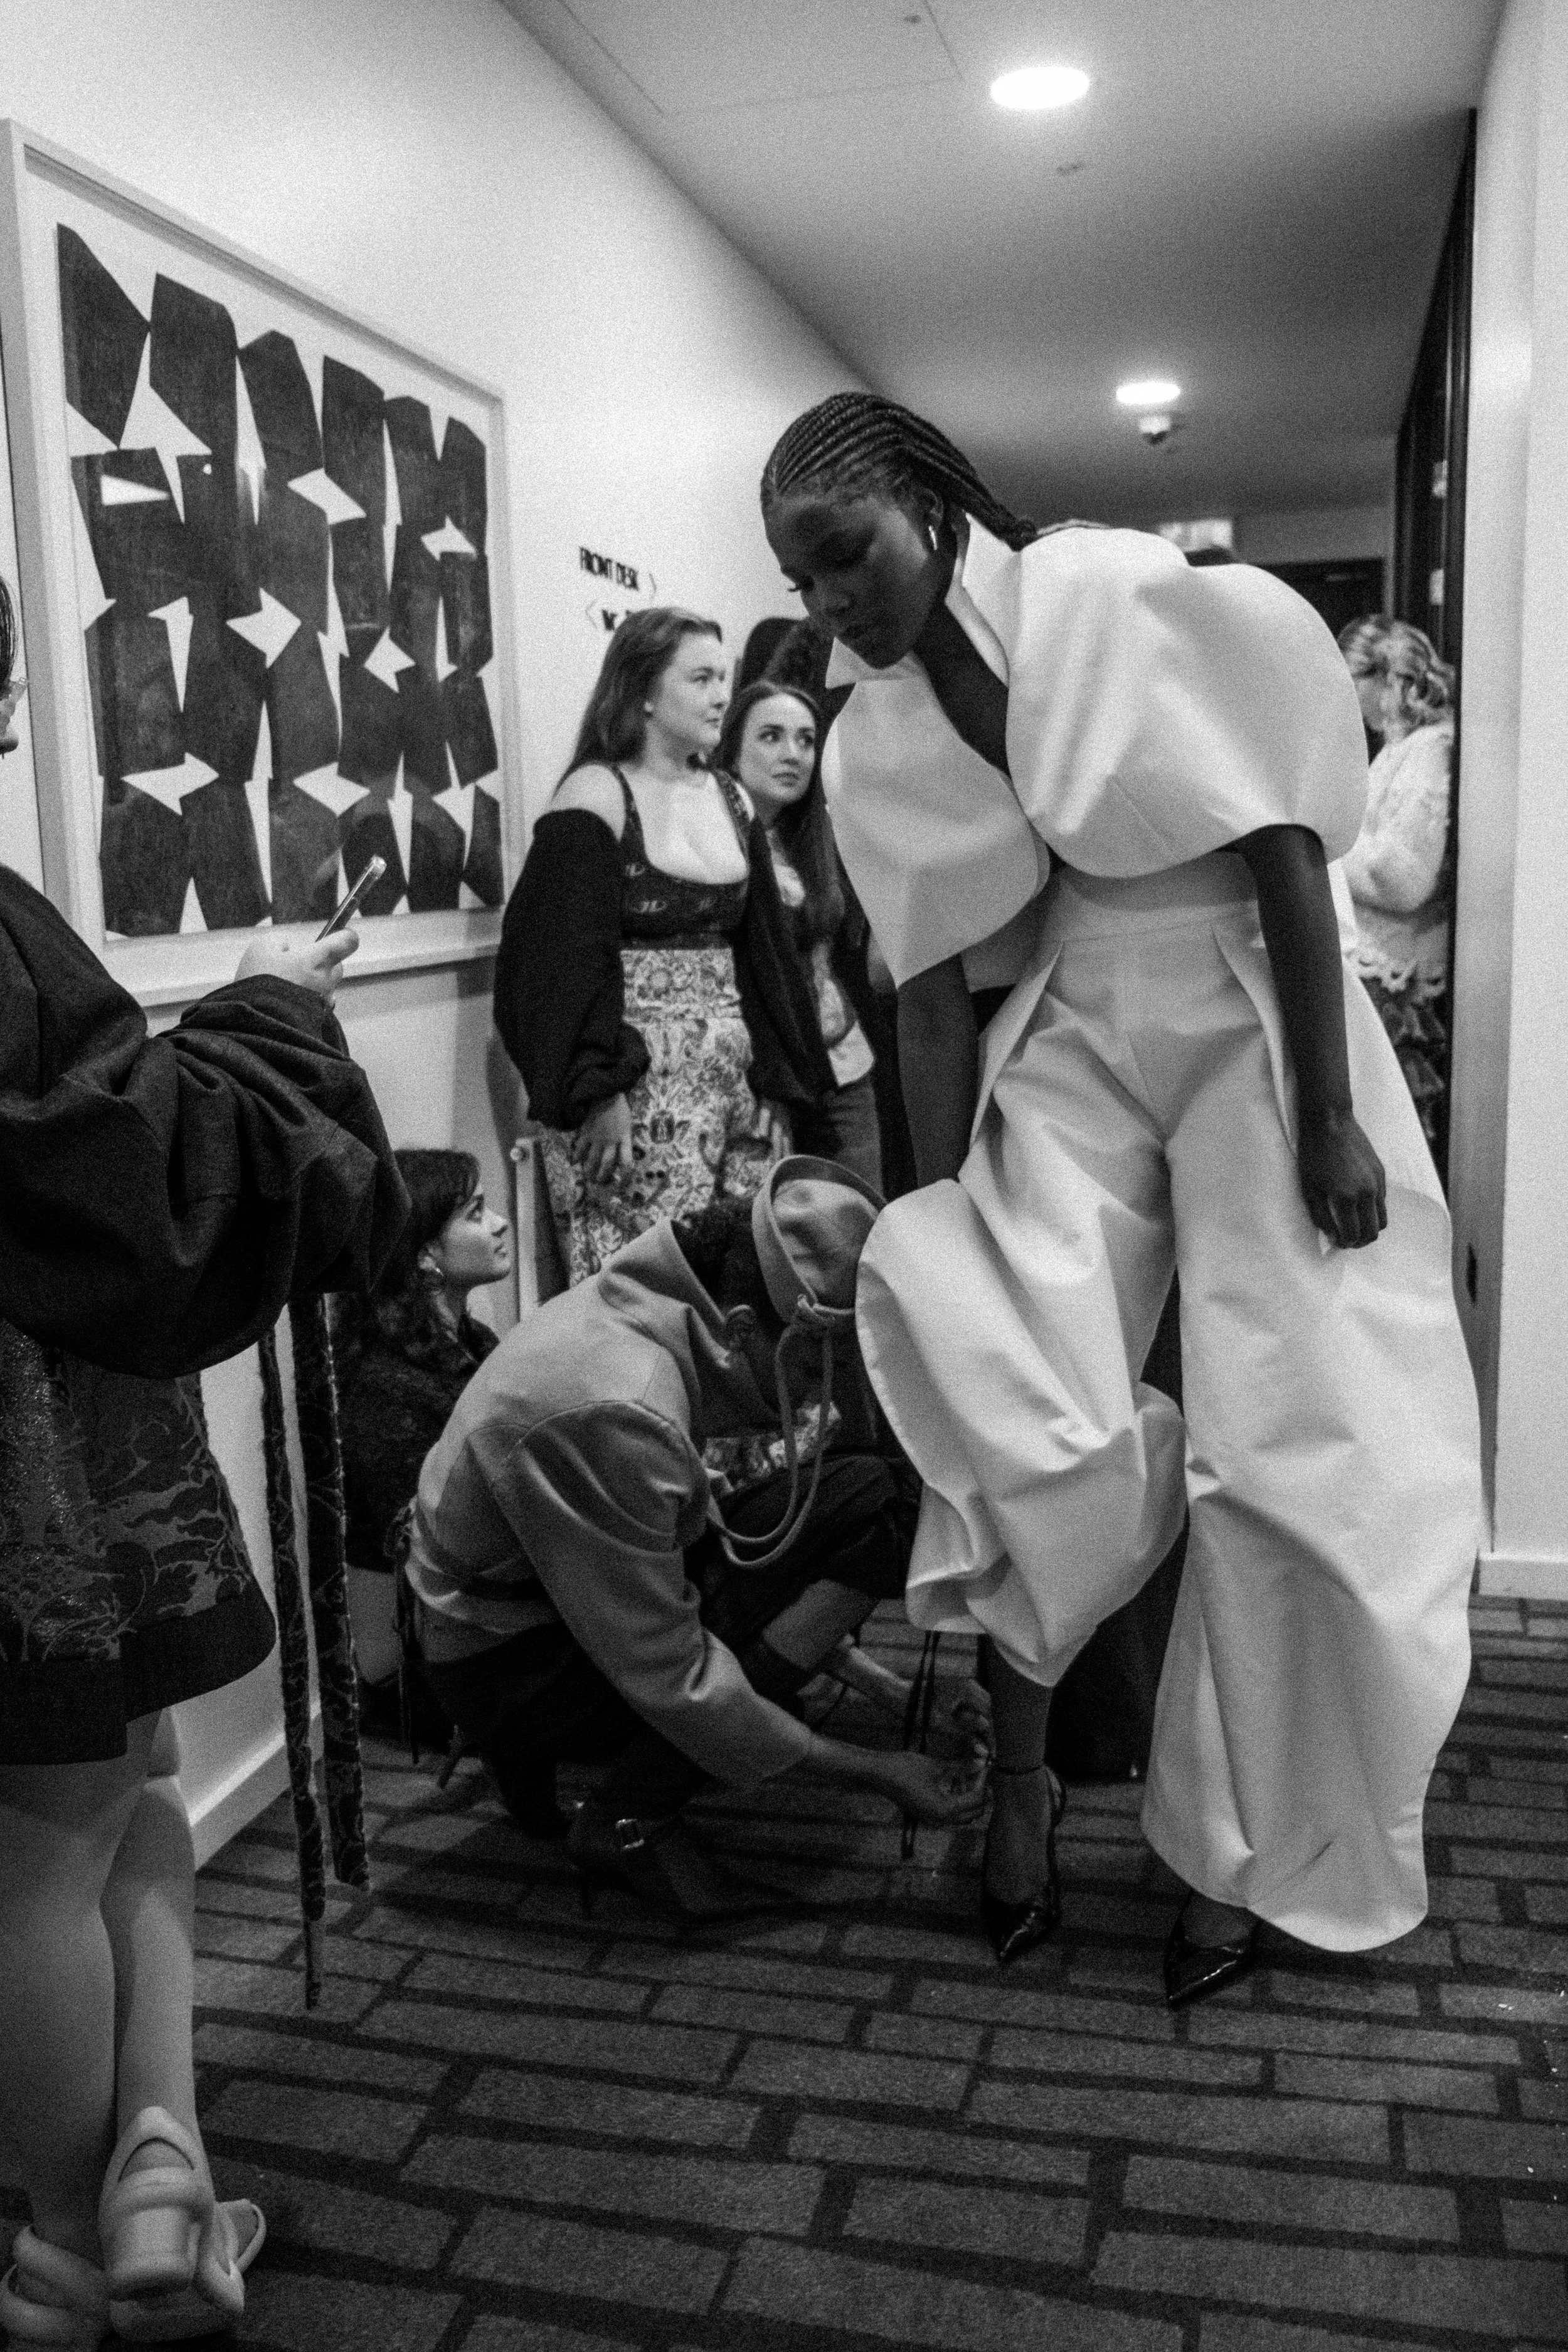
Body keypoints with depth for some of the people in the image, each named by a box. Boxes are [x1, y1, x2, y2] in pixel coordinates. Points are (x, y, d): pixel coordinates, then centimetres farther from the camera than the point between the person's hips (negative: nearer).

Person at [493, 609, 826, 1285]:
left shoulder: (732, 801, 13)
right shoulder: (593, 798, -6)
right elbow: (566, 964, -11)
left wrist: (776, 1074, 8)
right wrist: (598, 1091, -18)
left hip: (738, 1071, 6)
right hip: (639, 1081, -6)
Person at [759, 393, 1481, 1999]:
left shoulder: (1128, 602, -16)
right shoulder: (875, 745, -2)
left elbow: (1285, 851, -14)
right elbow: (930, 995, 0)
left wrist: (1327, 1119, -15)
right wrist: (938, 1225, -1)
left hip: (1251, 1009, -3)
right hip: (1074, 1031, 3)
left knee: (1290, 1441, -2)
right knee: (1020, 1404, -12)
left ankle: (1235, 1846, 15)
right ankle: (1020, 1766, 11)